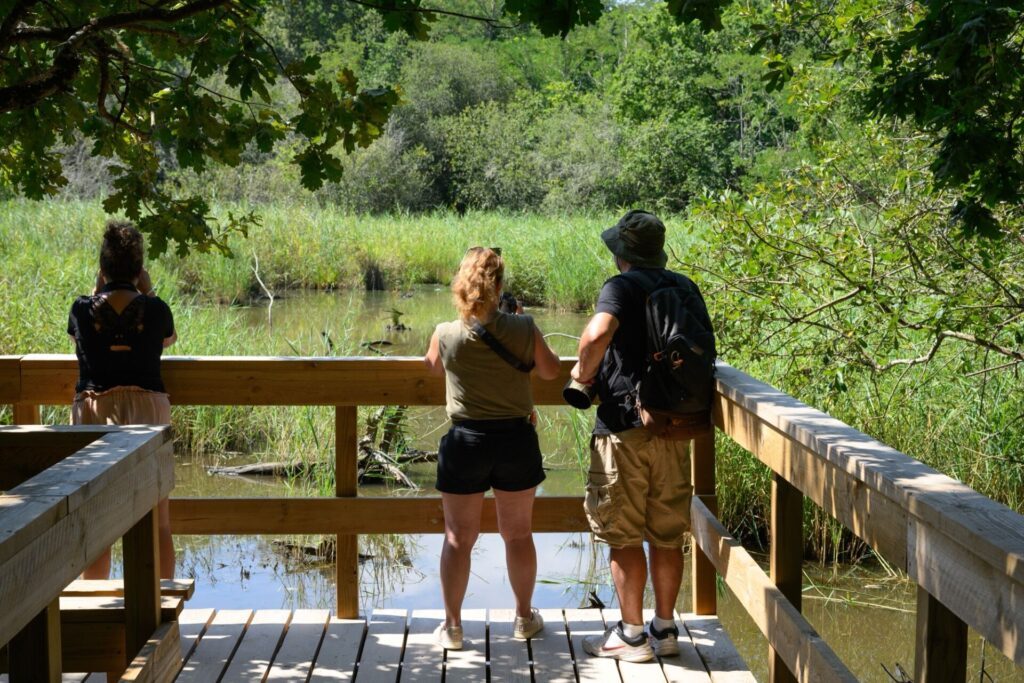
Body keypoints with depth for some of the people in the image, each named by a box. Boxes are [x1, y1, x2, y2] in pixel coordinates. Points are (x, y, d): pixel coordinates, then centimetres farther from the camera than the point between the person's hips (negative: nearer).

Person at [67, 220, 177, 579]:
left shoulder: (83, 309, -3)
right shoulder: (154, 309, -5)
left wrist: (97, 291, 15)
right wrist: (147, 292, 13)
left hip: (92, 414, 1)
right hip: (147, 409, 0)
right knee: (157, 523, 7)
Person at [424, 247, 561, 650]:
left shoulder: (446, 334, -10)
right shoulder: (524, 330, -11)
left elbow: (433, 368, 11)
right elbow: (550, 371, 4)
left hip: (465, 441, -1)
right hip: (516, 439, 1)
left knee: (459, 537, 10)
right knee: (518, 533, 16)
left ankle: (452, 625, 15)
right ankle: (524, 618, 29)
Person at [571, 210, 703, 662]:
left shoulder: (621, 288, -11)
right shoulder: (685, 287, 10)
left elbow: (598, 333, -31)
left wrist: (584, 371, -14)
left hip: (625, 425, -6)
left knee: (623, 535, 3)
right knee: (667, 534, 13)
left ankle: (631, 635, 8)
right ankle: (665, 629, 21)